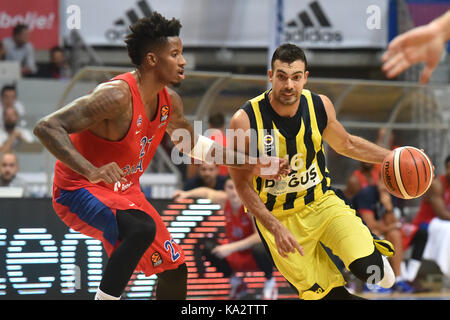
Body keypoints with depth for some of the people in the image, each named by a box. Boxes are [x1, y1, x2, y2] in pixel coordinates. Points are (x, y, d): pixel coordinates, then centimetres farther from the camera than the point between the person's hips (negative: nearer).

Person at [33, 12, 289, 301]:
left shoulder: (169, 101, -1)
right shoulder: (117, 96, -28)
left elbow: (191, 143, 20)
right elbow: (47, 127, -33)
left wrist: (252, 164, 15)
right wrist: (92, 171, -46)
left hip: (125, 191, 9)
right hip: (80, 191, -9)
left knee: (174, 269, 10)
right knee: (142, 229, -36)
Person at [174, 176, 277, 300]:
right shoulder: (224, 200, -11)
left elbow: (261, 236, -34)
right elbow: (207, 192, 13)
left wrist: (232, 247, -35)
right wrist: (187, 194, -1)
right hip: (235, 257, 5)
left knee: (259, 248, -39)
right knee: (204, 246, -14)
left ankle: (270, 283, -6)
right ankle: (236, 282, 6)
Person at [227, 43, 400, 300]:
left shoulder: (320, 106, -10)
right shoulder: (245, 121, -22)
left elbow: (346, 145, 11)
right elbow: (243, 185, -14)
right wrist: (276, 228, -23)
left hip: (321, 202, 2)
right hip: (278, 217, -2)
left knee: (367, 269, -20)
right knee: (329, 295, -5)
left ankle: (373, 250, 14)